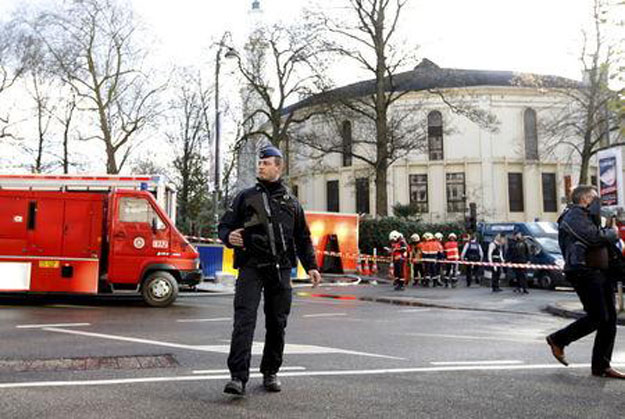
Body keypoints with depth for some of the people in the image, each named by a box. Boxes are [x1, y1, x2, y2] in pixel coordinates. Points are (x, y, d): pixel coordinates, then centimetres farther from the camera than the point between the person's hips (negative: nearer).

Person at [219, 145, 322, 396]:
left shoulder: (291, 202, 16)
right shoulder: (246, 197, 10)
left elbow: (303, 238, 21)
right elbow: (224, 225, 9)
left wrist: (311, 266, 13)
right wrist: (228, 237, -15)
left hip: (281, 269, 3)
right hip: (251, 266, -2)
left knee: (277, 323, 7)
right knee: (244, 318, -13)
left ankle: (270, 373, 20)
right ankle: (238, 377, -14)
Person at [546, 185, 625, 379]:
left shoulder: (588, 216, 26)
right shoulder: (575, 215, -8)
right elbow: (594, 237, -20)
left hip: (599, 272, 10)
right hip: (584, 272, -10)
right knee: (598, 317, -12)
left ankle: (601, 366, 12)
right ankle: (558, 340, 7)